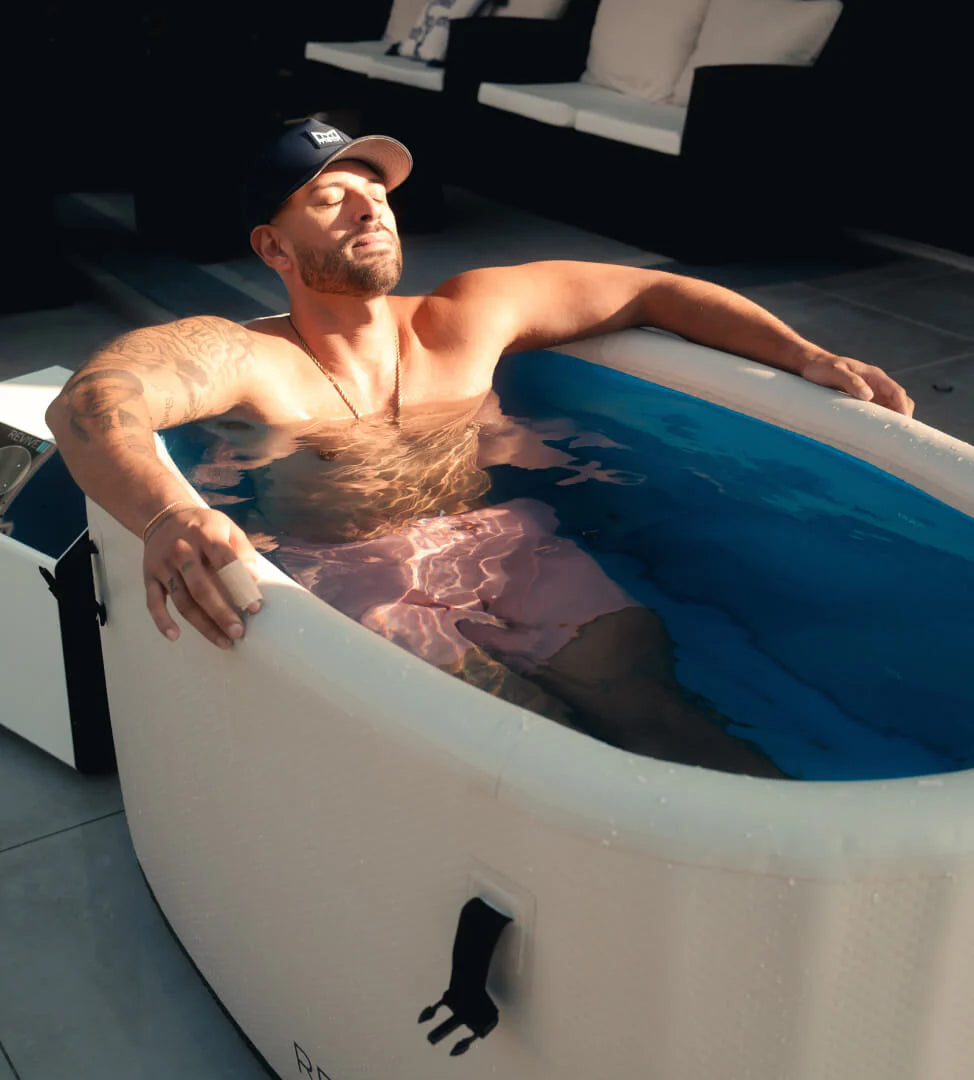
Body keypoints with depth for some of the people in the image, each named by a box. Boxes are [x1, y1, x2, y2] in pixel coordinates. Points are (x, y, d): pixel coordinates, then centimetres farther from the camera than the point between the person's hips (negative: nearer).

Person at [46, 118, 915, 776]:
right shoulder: (239, 358, 2)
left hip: (502, 547, 3)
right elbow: (89, 402, -17)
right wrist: (166, 516, -41)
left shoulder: (468, 317, 15)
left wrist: (809, 359, 12)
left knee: (634, 664, -28)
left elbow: (654, 291, 22)